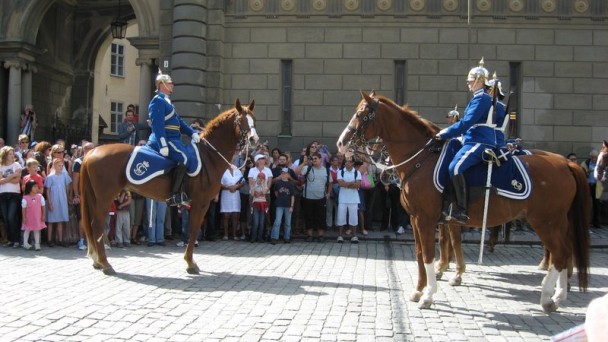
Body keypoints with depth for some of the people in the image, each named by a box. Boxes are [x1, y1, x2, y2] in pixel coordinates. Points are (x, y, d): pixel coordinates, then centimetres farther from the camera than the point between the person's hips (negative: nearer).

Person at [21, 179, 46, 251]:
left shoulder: (40, 197, -5)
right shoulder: (25, 198, -11)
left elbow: (43, 207, 1)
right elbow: (23, 209, -7)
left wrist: (43, 216, 0)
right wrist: (24, 218, -8)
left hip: (37, 218, 2)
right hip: (29, 218, -2)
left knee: (37, 230, 8)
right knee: (27, 230, 10)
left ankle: (37, 244, 14)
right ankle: (25, 243, 21)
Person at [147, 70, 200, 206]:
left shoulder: (166, 101, 25)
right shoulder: (158, 101, -6)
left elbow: (179, 122, 22)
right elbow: (158, 125, -17)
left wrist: (193, 133, 7)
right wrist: (163, 145, -25)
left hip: (172, 140, 11)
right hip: (164, 140, -11)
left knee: (192, 157, 12)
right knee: (186, 158, -28)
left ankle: (180, 192, 9)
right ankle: (175, 195, -31)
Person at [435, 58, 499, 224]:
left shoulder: (481, 98, -11)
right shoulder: (481, 98, 21)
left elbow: (466, 123, -18)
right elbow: (469, 123, 26)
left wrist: (445, 134, -13)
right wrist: (448, 130, 18)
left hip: (479, 143, -12)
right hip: (477, 141, 12)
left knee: (455, 168, -29)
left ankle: (461, 211, -30)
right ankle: (453, 204, 19)